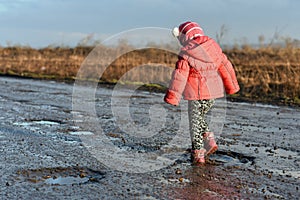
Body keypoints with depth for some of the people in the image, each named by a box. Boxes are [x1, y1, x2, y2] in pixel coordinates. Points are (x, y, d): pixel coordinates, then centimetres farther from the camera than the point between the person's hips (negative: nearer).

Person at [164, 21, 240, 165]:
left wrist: (172, 97, -10)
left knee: (195, 123, 6)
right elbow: (225, 66, 12)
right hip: (213, 93, 6)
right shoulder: (213, 46, 7)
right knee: (199, 117, 25)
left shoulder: (186, 54, -10)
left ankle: (198, 155, 8)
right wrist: (231, 86, 23)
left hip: (197, 94, -6)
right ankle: (210, 142, 14)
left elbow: (179, 76, -14)